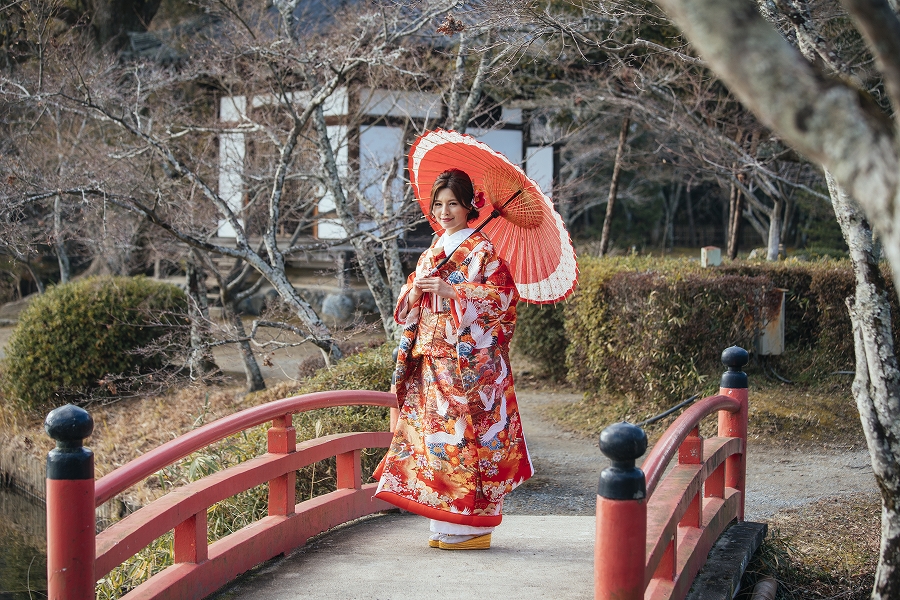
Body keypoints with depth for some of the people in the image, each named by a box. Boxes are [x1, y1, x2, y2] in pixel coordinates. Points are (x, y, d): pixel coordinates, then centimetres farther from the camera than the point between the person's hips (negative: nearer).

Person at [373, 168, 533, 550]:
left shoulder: (482, 251, -1)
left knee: (466, 433, -10)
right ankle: (445, 528, 6)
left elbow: (503, 295, -13)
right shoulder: (430, 254, 20)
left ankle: (473, 526, -6)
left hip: (470, 360, -7)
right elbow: (407, 310, 19)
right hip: (432, 361, 7)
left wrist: (451, 291, -18)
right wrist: (415, 291, -4)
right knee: (434, 431, 2)